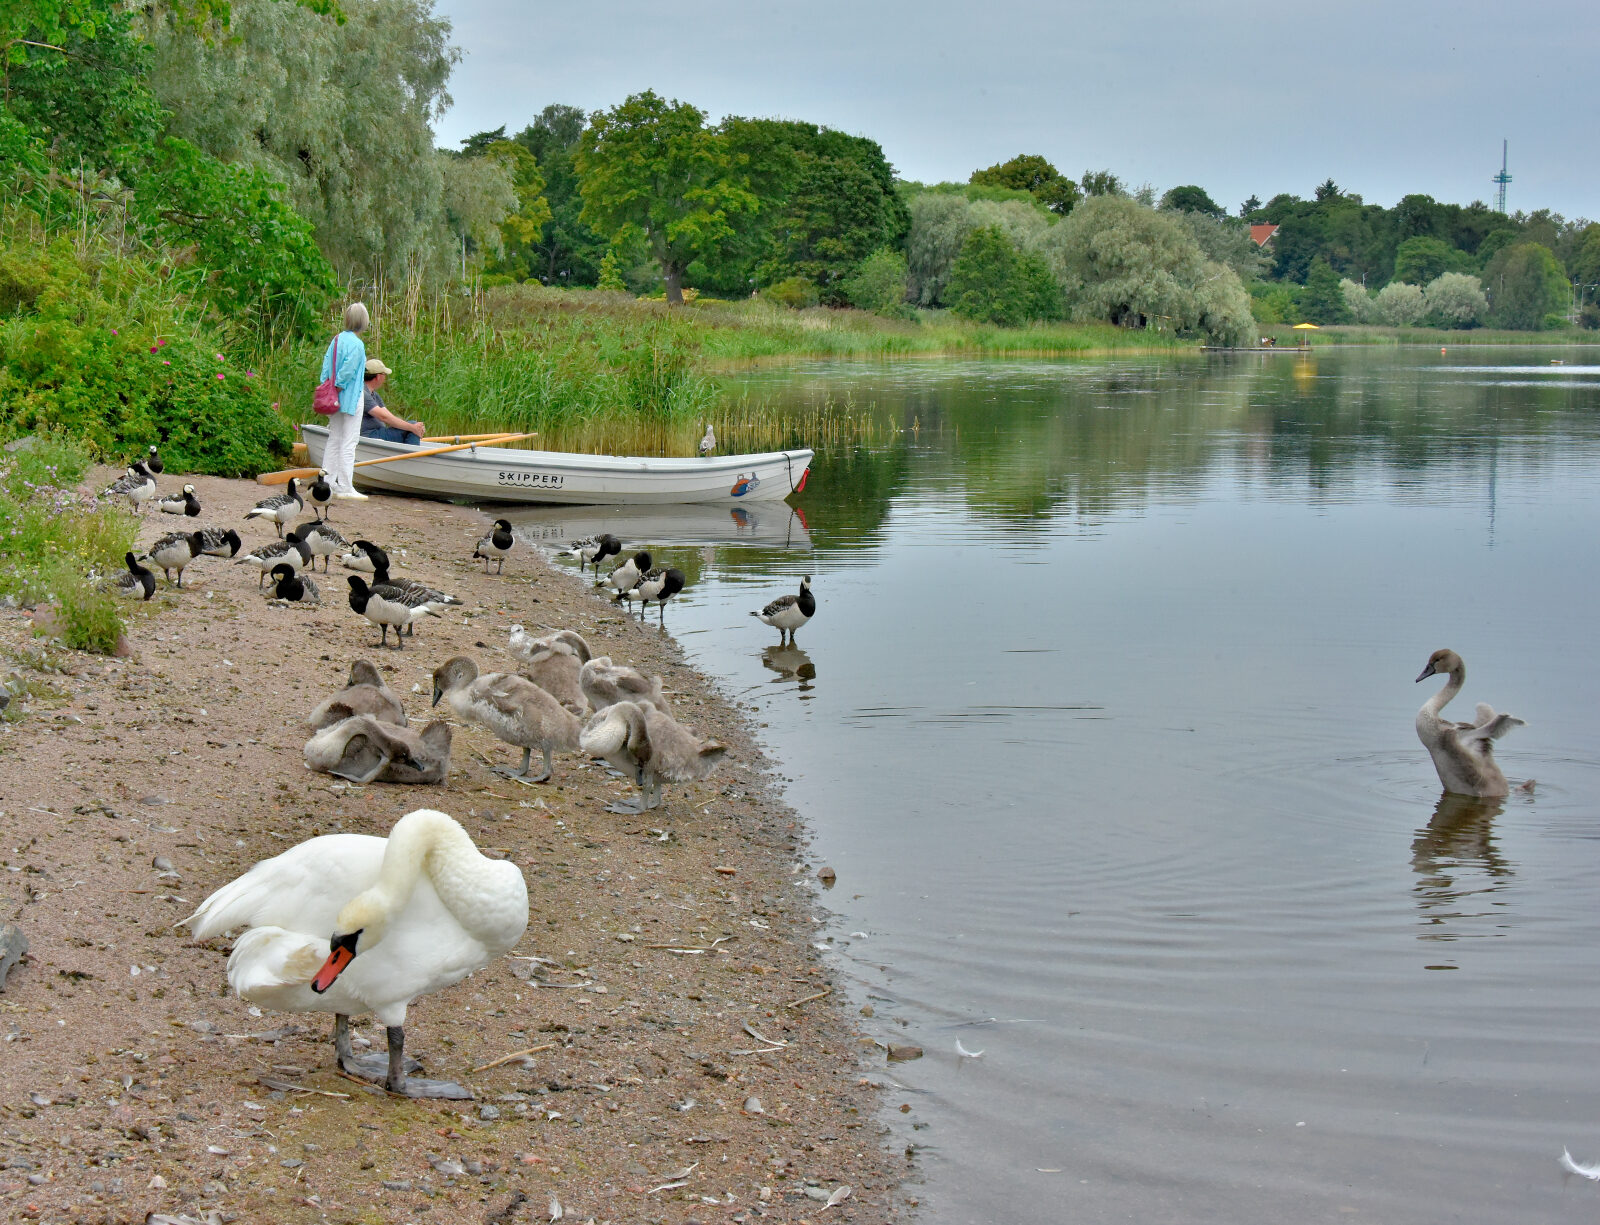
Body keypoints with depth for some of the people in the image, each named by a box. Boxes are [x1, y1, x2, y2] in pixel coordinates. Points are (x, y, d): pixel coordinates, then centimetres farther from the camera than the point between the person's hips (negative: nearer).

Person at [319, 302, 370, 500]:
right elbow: (347, 371, -21)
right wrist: (337, 387, -9)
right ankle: (345, 488, -2)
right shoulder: (357, 345, -17)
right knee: (348, 443, -4)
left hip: (335, 399, 8)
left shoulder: (337, 339, 7)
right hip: (351, 398, -8)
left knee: (334, 440, 14)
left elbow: (327, 363, 7)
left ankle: (327, 483, 17)